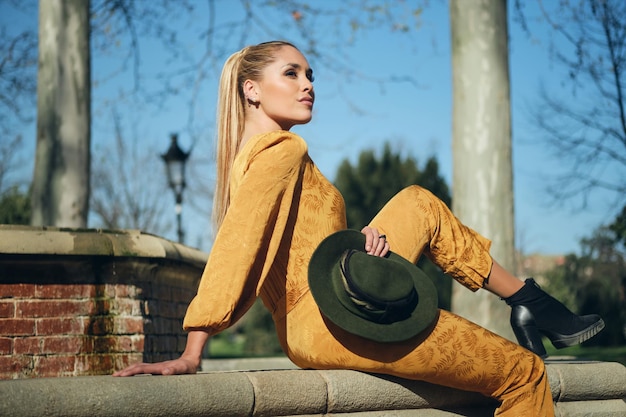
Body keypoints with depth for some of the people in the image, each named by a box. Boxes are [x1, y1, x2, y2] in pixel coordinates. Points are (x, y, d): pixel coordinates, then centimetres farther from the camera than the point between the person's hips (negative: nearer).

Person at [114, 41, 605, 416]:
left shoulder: (251, 154, 14)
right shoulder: (283, 150, -15)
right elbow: (236, 247, -26)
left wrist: (359, 239, -9)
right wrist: (191, 356, -33)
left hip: (308, 326, 11)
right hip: (335, 322, -10)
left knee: (419, 204, 22)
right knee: (524, 372, -1)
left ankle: (529, 301, 23)